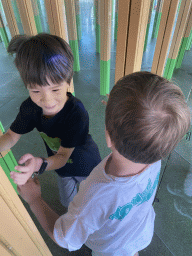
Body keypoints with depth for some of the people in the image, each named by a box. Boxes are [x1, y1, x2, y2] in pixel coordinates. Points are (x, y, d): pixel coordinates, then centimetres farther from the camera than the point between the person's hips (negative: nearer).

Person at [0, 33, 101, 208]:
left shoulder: (77, 114, -41)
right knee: (67, 202, 33)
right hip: (63, 167, 5)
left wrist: (39, 164, -55)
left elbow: (63, 156, -35)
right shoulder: (30, 107, -24)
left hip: (87, 167, -4)